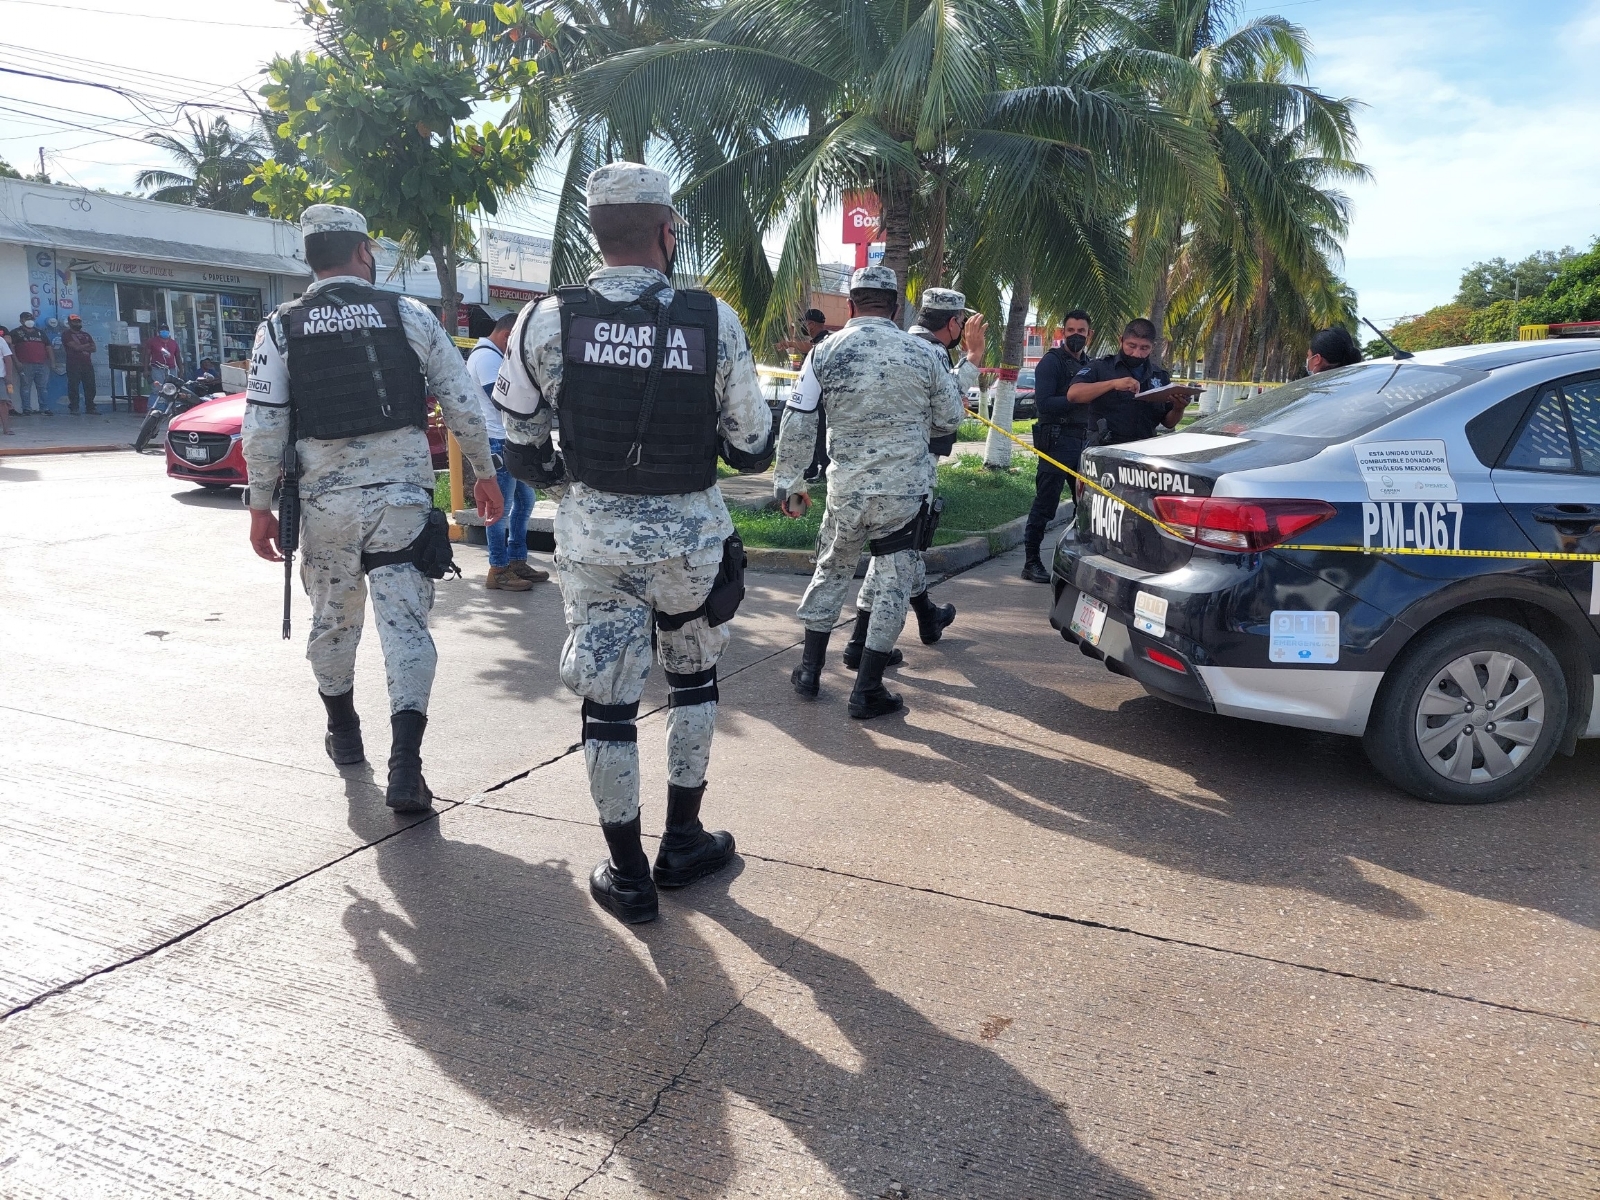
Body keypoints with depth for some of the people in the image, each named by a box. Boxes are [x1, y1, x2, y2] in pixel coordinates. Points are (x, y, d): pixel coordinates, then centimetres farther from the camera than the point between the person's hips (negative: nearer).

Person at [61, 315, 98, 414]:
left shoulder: (85, 334, 20)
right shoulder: (67, 335, 1)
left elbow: (93, 348, 9)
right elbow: (75, 347, -13)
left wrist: (81, 348, -7)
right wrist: (87, 345, 2)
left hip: (87, 363, 5)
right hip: (74, 365, -5)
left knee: (90, 386, 2)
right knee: (74, 387, -6)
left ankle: (90, 407, 8)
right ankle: (73, 408, -3)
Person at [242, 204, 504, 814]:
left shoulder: (280, 328, 3)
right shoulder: (408, 314, 1)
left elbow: (262, 428, -1)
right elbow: (462, 403, 1)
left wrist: (260, 506, 7)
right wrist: (484, 474, 11)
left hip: (324, 500, 2)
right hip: (403, 496, -1)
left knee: (333, 617, 20)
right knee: (406, 623, 0)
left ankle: (343, 734, 39)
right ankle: (405, 769, -9)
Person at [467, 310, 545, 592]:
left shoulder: (494, 356, 21)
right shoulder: (486, 356, -14)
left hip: (512, 441, 11)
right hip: (499, 443, -11)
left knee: (524, 500, 16)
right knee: (502, 507, -7)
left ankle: (517, 561, 23)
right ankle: (498, 571, 0)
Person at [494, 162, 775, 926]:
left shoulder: (547, 322, -7)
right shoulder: (715, 321, -8)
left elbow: (522, 451, 0)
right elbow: (752, 450, -3)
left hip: (594, 540, 0)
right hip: (691, 535, 0)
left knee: (607, 702, 11)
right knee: (693, 683, 22)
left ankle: (627, 876, 21)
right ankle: (682, 844, 31)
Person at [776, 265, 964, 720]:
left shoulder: (827, 351, -2)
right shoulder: (923, 354, -2)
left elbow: (797, 423, -2)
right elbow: (950, 419, 9)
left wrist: (788, 482, 7)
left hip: (846, 488, 1)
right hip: (907, 489, -1)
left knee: (831, 571, 19)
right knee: (893, 580, 7)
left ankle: (810, 669, 27)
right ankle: (867, 689, 9)